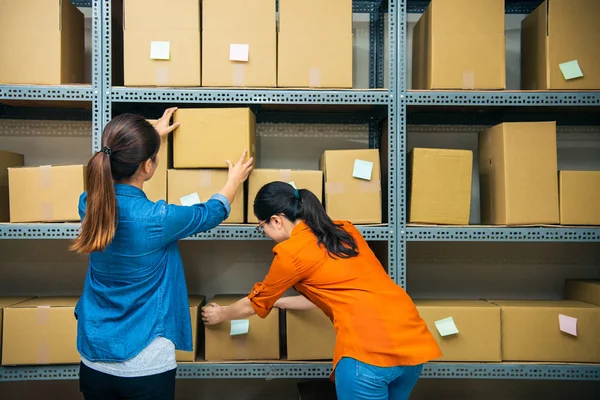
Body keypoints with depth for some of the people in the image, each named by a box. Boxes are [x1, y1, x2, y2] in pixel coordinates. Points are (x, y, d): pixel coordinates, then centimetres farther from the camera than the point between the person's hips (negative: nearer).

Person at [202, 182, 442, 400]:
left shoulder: (290, 251, -1)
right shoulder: (344, 231, 18)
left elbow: (256, 303, 16)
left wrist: (220, 315, 36)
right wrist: (280, 302, 44)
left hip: (369, 350, -7)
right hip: (412, 340, 8)